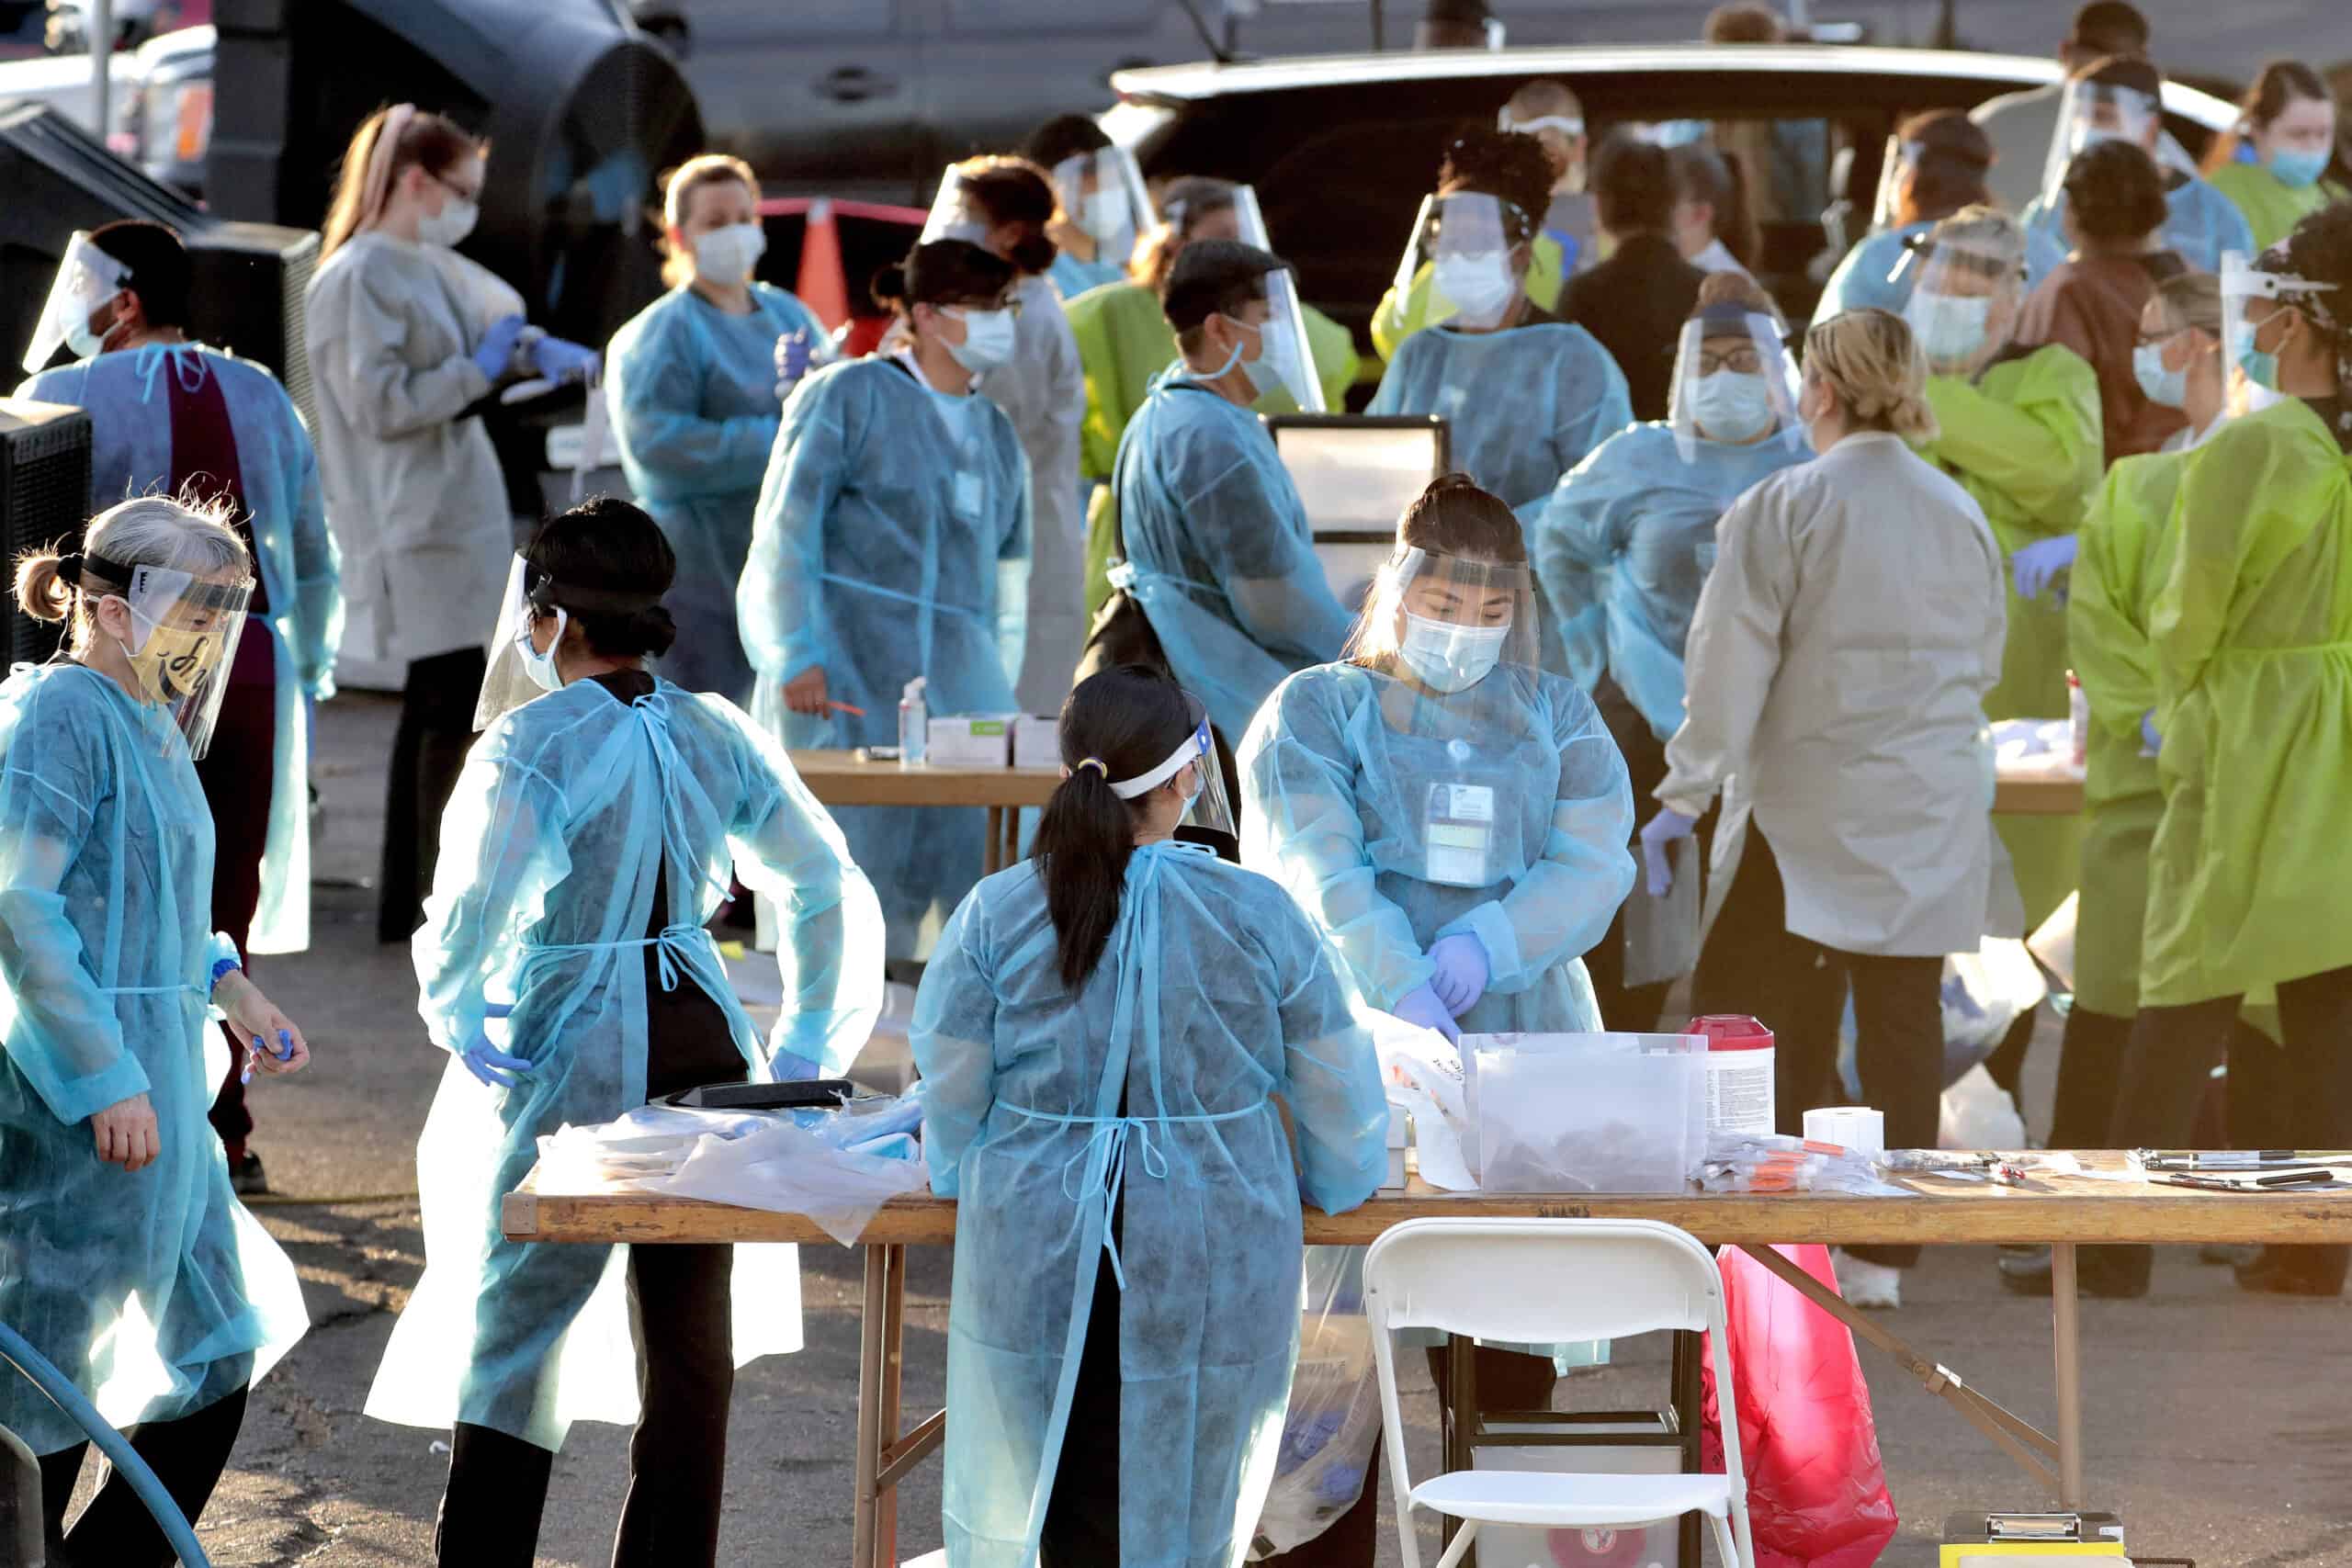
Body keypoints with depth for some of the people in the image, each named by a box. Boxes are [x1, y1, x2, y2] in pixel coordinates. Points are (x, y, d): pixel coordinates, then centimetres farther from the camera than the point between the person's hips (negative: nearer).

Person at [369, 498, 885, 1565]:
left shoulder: (533, 746, -13)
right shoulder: (714, 735, 5)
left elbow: (473, 907, -25)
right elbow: (834, 894, 8)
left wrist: (459, 1017, -8)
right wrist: (806, 1051, 13)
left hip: (571, 1065, -5)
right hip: (703, 1055, 5)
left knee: (510, 1339, 3)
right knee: (690, 1349, 11)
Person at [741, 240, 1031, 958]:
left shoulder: (996, 433, 18)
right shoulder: (850, 397, -1)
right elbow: (783, 531, -5)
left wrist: (995, 696, 17)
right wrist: (795, 656, -13)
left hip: (955, 682, 5)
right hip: (846, 679, -5)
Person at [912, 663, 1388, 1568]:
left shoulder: (994, 916, -6)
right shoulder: (1258, 916, -7)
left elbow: (950, 1101, 0)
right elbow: (1342, 1100, 2)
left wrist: (958, 1178, 22)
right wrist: (1336, 1184, 22)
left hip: (1035, 1268, 1)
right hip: (1213, 1278, -1)